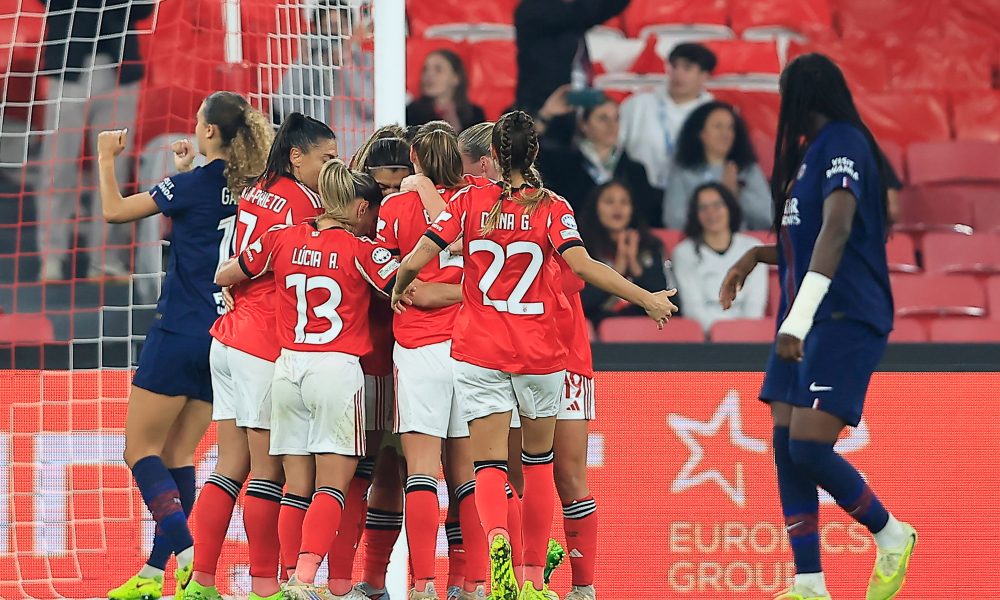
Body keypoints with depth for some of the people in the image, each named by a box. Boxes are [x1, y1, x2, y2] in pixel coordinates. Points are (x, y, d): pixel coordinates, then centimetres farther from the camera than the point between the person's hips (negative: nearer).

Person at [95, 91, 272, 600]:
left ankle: (187, 552, -18)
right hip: (228, 337, 7)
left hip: (180, 333, -7)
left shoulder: (193, 184, -12)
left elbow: (114, 211, -4)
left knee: (141, 449, 0)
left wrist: (106, 159, 11)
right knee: (177, 454, 12)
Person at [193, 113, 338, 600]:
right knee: (270, 470, -1)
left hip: (229, 337, 8)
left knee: (231, 467, 9)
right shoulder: (302, 204, -11)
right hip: (267, 347, -8)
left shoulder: (256, 193, 12)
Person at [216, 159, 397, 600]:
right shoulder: (361, 250, -5)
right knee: (332, 487, -3)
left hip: (288, 366, 4)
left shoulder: (282, 239, 7)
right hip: (338, 368, -4)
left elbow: (224, 276, 17)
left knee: (297, 487, 8)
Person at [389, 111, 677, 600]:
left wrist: (398, 291, 17)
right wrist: (646, 299, -11)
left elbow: (414, 261, -5)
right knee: (538, 458, 19)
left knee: (489, 464, -2)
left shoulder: (469, 202, -1)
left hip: (479, 352, 0)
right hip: (540, 353, 0)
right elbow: (582, 265, -17)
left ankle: (497, 539, -33)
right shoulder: (552, 207, -4)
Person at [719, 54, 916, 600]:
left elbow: (837, 229, -25)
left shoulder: (843, 143, -12)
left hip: (845, 319, -10)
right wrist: (754, 257, 21)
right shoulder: (810, 151, 18)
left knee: (809, 448, -16)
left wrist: (799, 317, -31)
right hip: (806, 323, 10)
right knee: (786, 448, 1)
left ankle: (891, 535, 6)